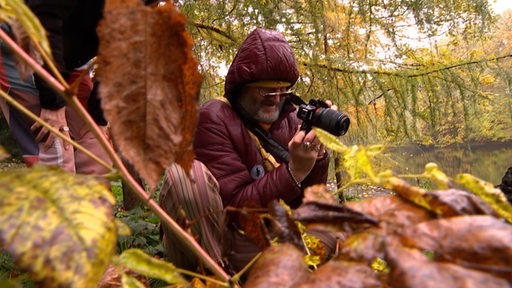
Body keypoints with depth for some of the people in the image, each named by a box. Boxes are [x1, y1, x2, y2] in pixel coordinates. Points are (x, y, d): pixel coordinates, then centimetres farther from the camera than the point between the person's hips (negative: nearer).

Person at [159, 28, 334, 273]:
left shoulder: (290, 120, 3)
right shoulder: (214, 119, -12)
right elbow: (234, 206, -19)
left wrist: (317, 155, -15)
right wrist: (294, 171, -29)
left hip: (273, 244, 6)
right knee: (186, 172, -30)